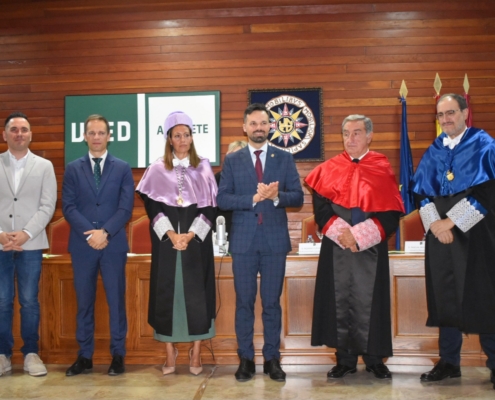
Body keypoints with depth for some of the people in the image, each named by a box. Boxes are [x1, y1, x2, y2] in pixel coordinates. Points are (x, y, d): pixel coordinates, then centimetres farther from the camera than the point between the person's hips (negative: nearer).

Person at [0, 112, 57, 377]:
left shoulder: (44, 166, 6)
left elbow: (48, 206, -1)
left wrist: (26, 233, -11)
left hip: (30, 244, 0)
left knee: (29, 302, 5)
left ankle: (31, 353, 16)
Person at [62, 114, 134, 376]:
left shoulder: (122, 168, 6)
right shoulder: (73, 168, 8)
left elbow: (126, 207, -2)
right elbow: (68, 207, 0)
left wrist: (105, 232, -14)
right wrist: (89, 233, -13)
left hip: (114, 244, -1)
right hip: (82, 245, 1)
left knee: (116, 300, 4)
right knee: (84, 301, 7)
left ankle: (118, 355, 14)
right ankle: (85, 356, 17)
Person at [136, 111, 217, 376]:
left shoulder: (203, 168, 8)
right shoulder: (157, 169, 6)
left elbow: (211, 206, 1)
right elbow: (152, 206, 0)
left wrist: (190, 234, -11)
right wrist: (171, 234, -13)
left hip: (196, 240, 0)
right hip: (166, 240, 0)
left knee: (196, 293, 0)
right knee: (167, 292, 1)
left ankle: (196, 353, 9)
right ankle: (170, 352, 11)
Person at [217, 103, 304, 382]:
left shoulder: (285, 158, 5)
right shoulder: (232, 160, 5)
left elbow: (298, 197, 0)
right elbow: (222, 199, -4)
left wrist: (277, 196, -20)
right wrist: (254, 198, -17)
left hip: (275, 239, 0)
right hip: (243, 240, 0)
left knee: (272, 302, 7)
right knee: (244, 302, 6)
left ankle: (272, 359, 17)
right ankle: (246, 359, 17)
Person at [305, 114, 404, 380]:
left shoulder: (383, 169, 4)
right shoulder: (329, 169, 7)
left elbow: (391, 212, -3)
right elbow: (321, 208, 1)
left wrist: (360, 236, -13)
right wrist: (342, 234, -13)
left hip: (371, 248, -1)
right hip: (336, 249, 1)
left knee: (369, 303, 2)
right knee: (340, 302, 3)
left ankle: (374, 359, 16)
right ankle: (345, 359, 14)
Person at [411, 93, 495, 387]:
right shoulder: (434, 151, 11)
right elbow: (421, 190, 8)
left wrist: (452, 220, -15)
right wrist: (435, 223, -9)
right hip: (439, 231, 4)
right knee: (445, 296, 6)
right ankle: (449, 362, 15)